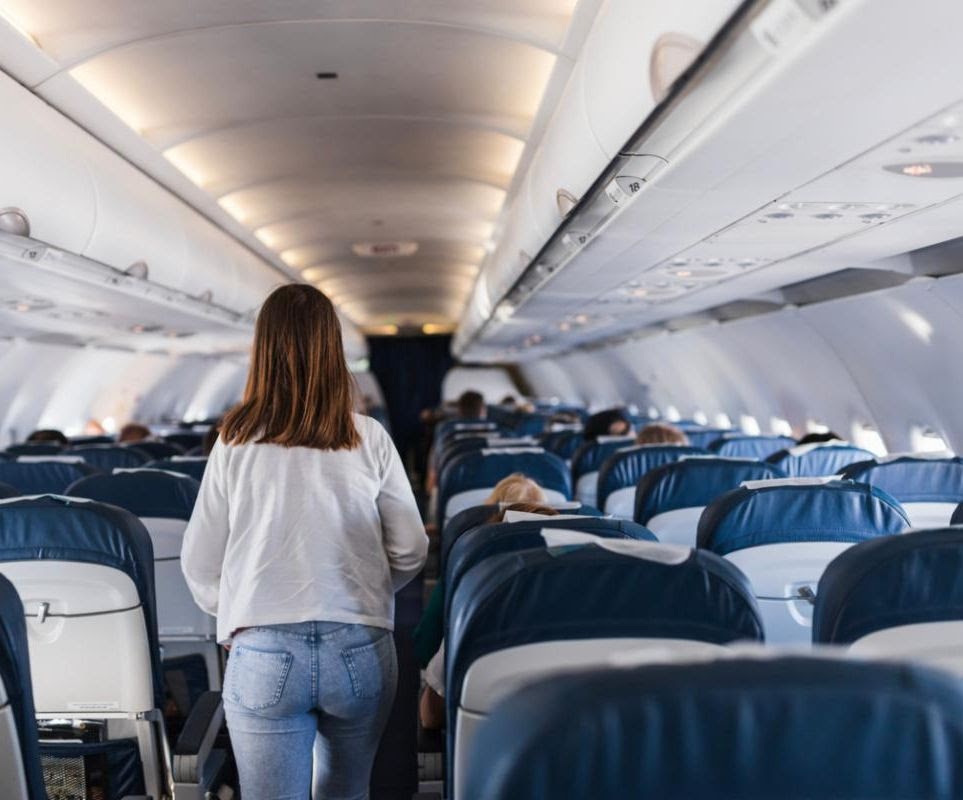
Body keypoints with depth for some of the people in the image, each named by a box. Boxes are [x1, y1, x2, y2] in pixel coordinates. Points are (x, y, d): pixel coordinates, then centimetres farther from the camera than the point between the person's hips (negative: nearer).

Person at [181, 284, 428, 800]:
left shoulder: (235, 443, -3)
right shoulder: (368, 439, -2)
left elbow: (200, 563, 3)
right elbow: (410, 550, 3)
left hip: (263, 654, -2)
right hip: (361, 650, 2)